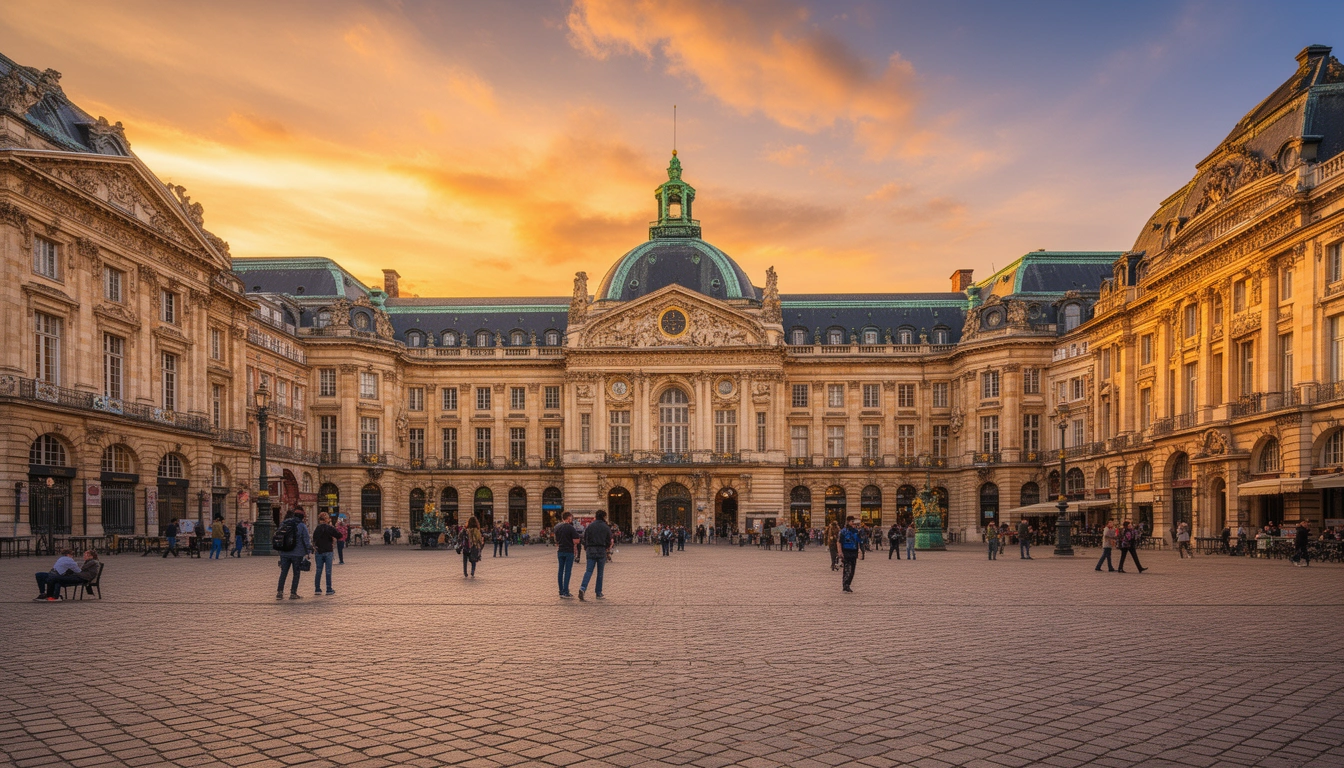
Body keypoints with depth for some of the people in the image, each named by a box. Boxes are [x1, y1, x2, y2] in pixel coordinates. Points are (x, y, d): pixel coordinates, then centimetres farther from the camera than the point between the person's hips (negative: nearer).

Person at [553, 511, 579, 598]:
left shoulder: (557, 527, 5)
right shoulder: (570, 528, -14)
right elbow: (576, 541, -16)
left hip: (560, 551, 6)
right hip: (569, 551, -6)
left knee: (560, 571, 12)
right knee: (567, 571, -2)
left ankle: (561, 591, 16)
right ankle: (565, 592, -4)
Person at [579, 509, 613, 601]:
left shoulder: (589, 526, 3)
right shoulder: (606, 528, -2)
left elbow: (584, 539, 4)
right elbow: (609, 541, 2)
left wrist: (586, 548, 16)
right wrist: (607, 547, 23)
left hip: (591, 550, 2)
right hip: (601, 551, -2)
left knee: (588, 571, 1)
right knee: (600, 572, 8)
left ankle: (583, 588, -21)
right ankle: (599, 593, 12)